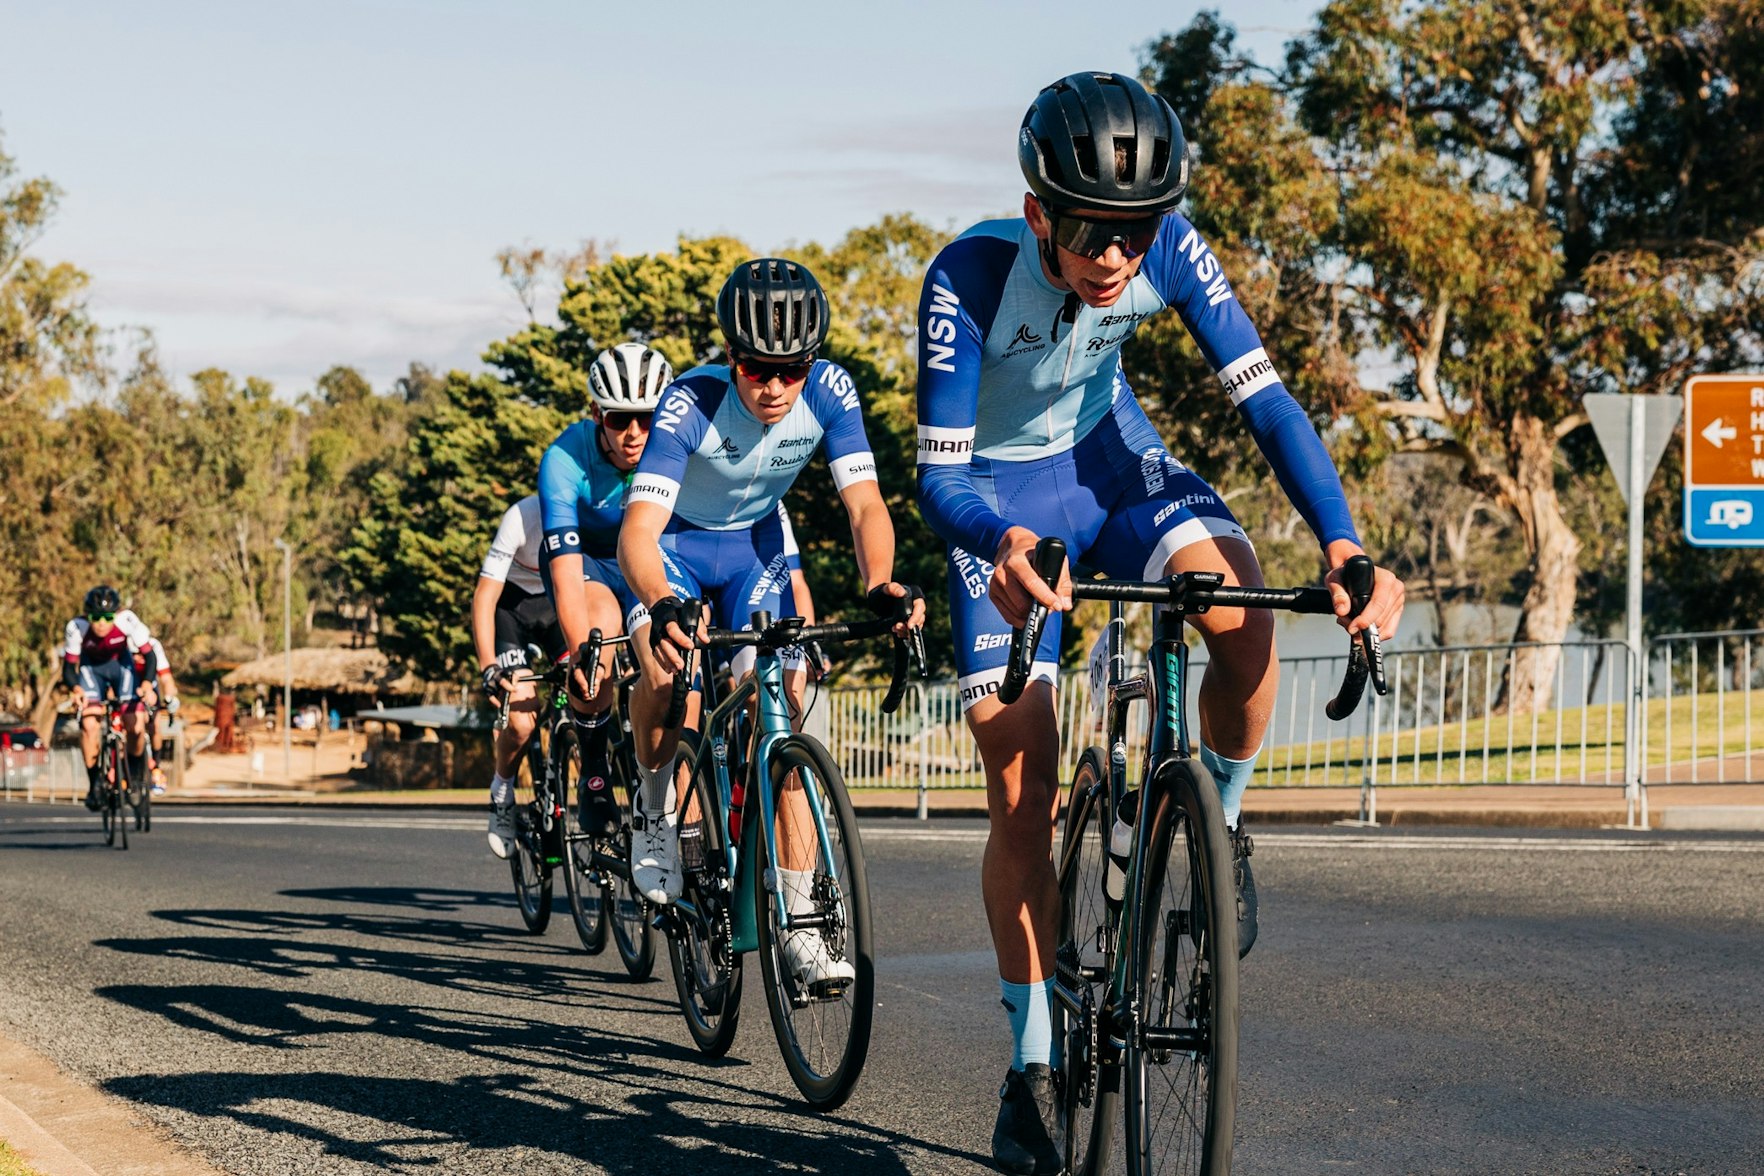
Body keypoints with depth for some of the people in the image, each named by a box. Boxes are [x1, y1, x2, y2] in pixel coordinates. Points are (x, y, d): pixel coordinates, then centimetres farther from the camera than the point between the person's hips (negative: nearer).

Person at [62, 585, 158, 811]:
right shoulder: (76, 627, -31)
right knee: (89, 724, -20)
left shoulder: (127, 621, -33)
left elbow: (149, 655, -27)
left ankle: (136, 773, 12)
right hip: (91, 668, 0)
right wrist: (76, 689, -44)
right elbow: (68, 667, -24)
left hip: (121, 665, 0)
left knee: (135, 723, -16)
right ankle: (94, 782, -3)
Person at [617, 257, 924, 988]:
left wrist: (882, 584, -51)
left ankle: (797, 924, -4)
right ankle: (655, 809, -2)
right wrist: (661, 607, -64)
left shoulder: (829, 393, -26)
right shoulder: (693, 403, -35)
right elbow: (638, 529, -43)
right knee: (667, 671, -32)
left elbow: (863, 502, -30)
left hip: (755, 543, 3)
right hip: (676, 540, -3)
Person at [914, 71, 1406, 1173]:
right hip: (998, 492, -2)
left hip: (1109, 454, 2)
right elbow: (937, 475, -30)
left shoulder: (1170, 249, -24)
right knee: (1022, 789, -8)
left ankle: (1217, 823, -3)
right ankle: (1032, 1064, 4)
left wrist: (1344, 542, -39)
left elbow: (1268, 400, -24)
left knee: (1241, 605, -31)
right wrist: (1003, 543, -53)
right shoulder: (971, 276, -31)